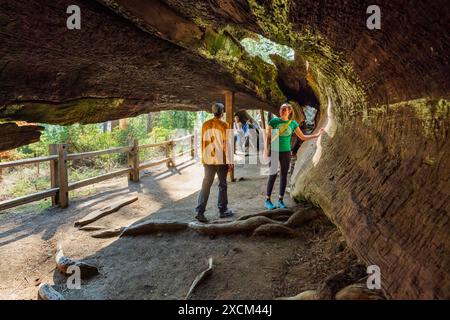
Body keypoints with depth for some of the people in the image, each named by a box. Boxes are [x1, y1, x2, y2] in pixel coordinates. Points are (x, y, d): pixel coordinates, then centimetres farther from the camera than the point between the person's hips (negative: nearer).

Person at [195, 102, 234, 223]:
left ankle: (200, 211, -5)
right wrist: (230, 161, -7)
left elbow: (203, 142, 10)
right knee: (222, 185, 9)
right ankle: (223, 210, 18)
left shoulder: (205, 125, 6)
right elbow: (227, 144, -11)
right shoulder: (224, 125, -9)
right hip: (221, 160, -4)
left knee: (206, 185, 4)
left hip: (208, 160, 4)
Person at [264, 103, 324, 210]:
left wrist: (317, 135, -2)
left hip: (286, 152, 3)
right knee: (273, 175, -6)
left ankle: (280, 200, 15)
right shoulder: (273, 121, -5)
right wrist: (267, 151, -9)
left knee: (284, 176, 4)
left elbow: (302, 137, 7)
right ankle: (267, 201, 3)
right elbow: (268, 137, -2)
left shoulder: (293, 123, 1)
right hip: (274, 152, -3)